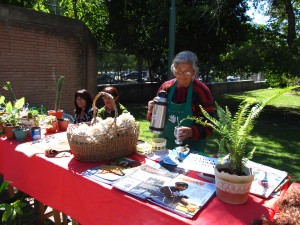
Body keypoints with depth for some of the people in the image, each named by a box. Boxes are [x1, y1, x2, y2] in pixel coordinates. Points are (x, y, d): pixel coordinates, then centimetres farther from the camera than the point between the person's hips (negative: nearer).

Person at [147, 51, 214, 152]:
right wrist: (152, 111, -14)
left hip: (191, 148, -3)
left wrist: (192, 132, -31)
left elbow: (208, 126, -13)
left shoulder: (202, 91, -13)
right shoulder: (166, 87, -3)